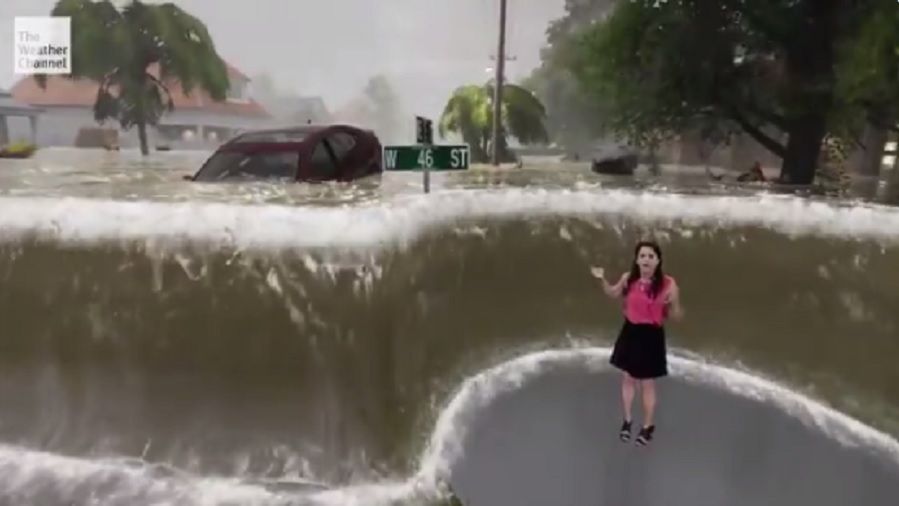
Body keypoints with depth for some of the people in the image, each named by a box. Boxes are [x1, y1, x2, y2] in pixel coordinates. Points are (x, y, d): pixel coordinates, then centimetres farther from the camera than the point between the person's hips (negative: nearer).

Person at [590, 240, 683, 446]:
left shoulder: (668, 283, -18)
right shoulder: (628, 279, -8)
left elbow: (676, 316, -10)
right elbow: (613, 294, 13)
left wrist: (672, 303, -31)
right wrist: (603, 280, -4)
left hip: (652, 336, -3)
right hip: (630, 332, 3)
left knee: (647, 384, 9)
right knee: (627, 378, 17)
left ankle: (648, 425, 33)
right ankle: (627, 420, 39)